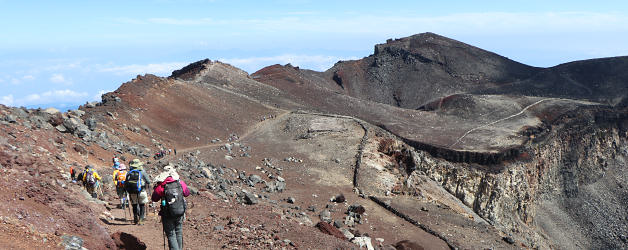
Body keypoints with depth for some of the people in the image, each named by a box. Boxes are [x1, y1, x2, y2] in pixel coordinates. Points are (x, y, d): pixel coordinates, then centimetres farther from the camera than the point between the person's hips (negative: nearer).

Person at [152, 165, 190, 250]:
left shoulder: (161, 186, -13)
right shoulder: (180, 182, -4)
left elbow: (154, 199, -2)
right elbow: (187, 193, 12)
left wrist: (156, 188, 10)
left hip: (168, 215, -3)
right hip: (180, 213, 3)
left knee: (171, 235, 6)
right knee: (178, 233, 21)